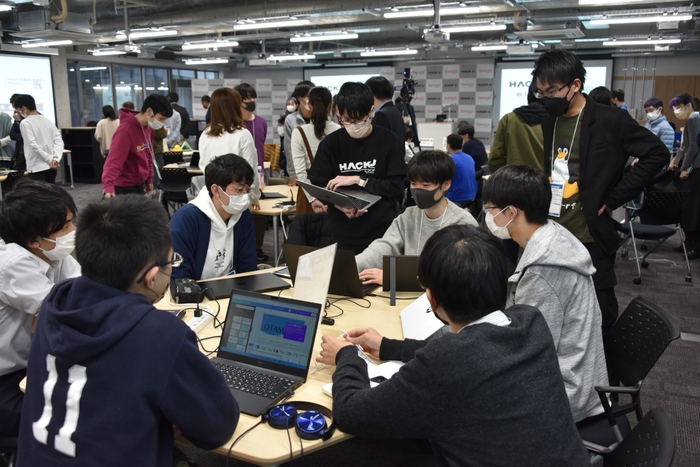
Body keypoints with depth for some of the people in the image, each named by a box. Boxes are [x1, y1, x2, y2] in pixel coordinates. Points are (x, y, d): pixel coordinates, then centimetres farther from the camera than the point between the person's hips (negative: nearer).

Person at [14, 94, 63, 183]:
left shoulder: (25, 123, -9)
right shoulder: (48, 121, 11)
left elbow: (34, 146, -16)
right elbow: (59, 142, 3)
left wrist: (50, 159, -11)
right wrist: (56, 159, -6)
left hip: (36, 167, -6)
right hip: (51, 166, 6)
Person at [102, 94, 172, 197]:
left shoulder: (149, 126, 2)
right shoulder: (125, 130, -24)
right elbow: (113, 161, -33)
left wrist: (149, 179, 16)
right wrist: (109, 187, -45)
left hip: (139, 184, 9)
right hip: (124, 187, -8)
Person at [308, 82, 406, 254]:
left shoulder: (388, 141, -4)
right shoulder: (330, 143, 1)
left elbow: (396, 188, -8)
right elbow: (318, 186, 0)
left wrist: (358, 180, -16)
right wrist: (341, 207, -18)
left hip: (382, 231, -1)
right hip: (343, 233, 1)